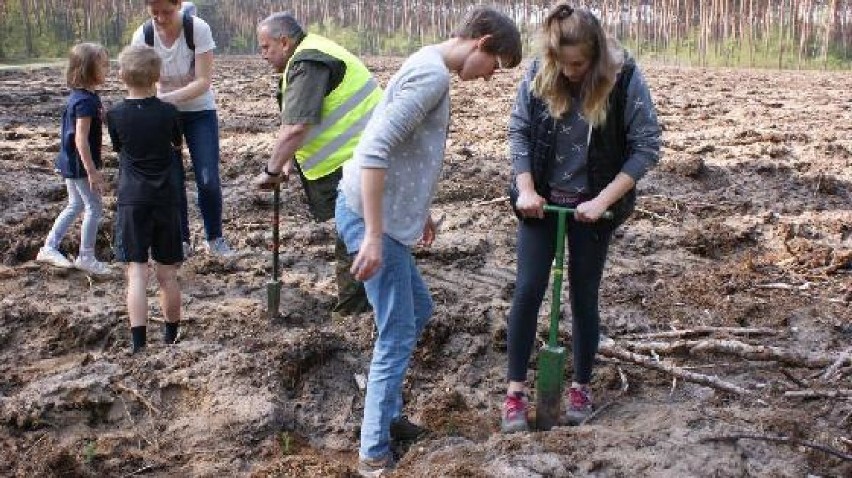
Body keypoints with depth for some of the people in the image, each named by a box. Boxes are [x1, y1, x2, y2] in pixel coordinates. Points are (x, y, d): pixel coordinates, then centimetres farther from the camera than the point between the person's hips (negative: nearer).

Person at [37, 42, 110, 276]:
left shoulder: (82, 96, 7)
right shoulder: (86, 101, -23)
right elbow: (81, 139, -27)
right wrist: (92, 171, -26)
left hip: (71, 163, 10)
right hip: (79, 164, -10)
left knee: (76, 206, 20)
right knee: (94, 207, 0)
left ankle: (49, 248, 26)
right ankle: (86, 257, 10)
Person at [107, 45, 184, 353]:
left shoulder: (115, 115, -3)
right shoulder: (169, 112, -3)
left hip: (132, 200, -1)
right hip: (166, 199, 1)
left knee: (137, 273, -2)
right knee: (167, 274, 10)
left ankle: (139, 345, -8)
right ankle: (170, 338, 23)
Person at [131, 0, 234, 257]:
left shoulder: (198, 29, -22)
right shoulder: (142, 35, -15)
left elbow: (203, 81, -23)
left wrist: (169, 97, -37)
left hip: (200, 111, -2)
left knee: (208, 180, -6)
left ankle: (214, 239, 14)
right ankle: (181, 241, 16)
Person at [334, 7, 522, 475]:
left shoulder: (430, 68, 14)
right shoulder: (432, 74, -18)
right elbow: (374, 151, -27)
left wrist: (419, 210, 28)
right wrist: (374, 235, -29)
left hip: (387, 213, 10)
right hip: (369, 215, -10)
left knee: (418, 310, 21)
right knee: (397, 336, -4)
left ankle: (387, 415, 32)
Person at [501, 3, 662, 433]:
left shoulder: (624, 78, -17)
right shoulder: (538, 73, -11)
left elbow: (647, 146, -13)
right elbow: (518, 129, -1)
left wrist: (603, 200, -18)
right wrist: (525, 189, -11)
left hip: (592, 205, -1)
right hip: (541, 200, 2)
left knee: (583, 296, 7)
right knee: (527, 291, -1)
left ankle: (582, 387, 25)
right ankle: (516, 390, 10)